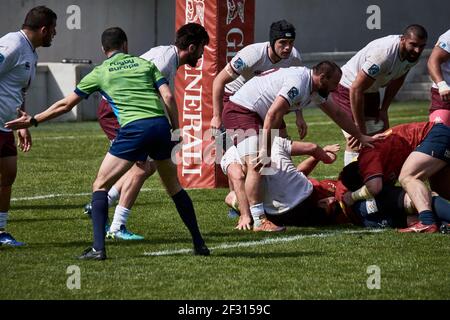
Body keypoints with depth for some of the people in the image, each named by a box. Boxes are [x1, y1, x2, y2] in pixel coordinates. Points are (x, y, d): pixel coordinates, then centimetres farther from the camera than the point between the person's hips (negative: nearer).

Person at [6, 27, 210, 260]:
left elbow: (66, 104, 21)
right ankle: (199, 243, 21)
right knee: (174, 186, 21)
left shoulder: (100, 72, 16)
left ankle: (98, 247, -5)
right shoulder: (146, 64, 20)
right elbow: (168, 97, 7)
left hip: (133, 129, -3)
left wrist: (33, 120, 31)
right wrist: (177, 130, 11)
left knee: (100, 186, 8)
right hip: (160, 125, 3)